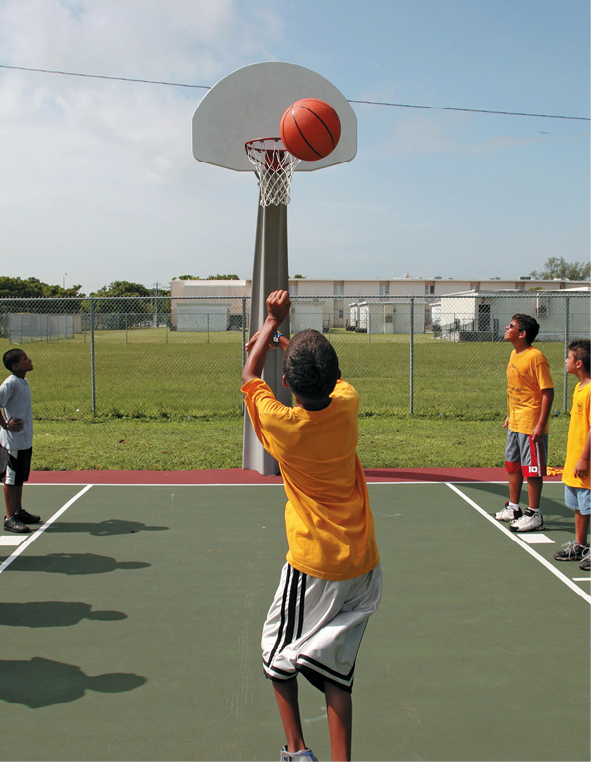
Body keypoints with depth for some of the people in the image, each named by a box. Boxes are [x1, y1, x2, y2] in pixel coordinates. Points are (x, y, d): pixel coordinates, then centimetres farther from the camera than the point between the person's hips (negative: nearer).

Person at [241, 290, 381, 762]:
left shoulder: (280, 423, -16)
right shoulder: (348, 407, -8)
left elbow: (250, 375, 5)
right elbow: (333, 379, 19)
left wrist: (274, 322, 15)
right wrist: (288, 344, 30)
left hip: (313, 568, -4)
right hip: (364, 565, 4)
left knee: (278, 652, 19)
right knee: (336, 672, 10)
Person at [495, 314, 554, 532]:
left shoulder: (535, 357, -18)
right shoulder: (514, 355, 9)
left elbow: (548, 392, -18)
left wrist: (541, 425, -21)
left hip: (531, 425, -9)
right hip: (515, 423, 9)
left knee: (532, 469, -1)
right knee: (513, 465, 17)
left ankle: (534, 515, 9)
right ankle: (514, 508, 30)